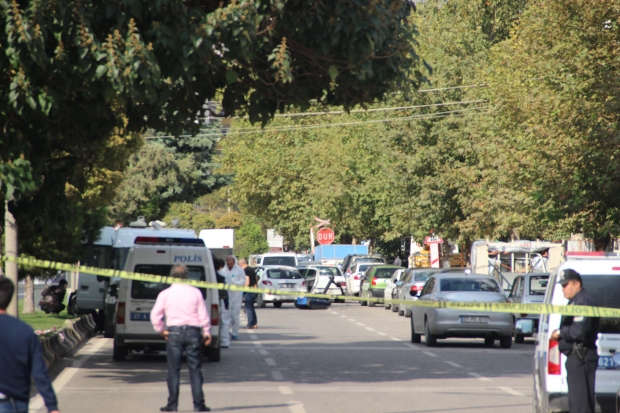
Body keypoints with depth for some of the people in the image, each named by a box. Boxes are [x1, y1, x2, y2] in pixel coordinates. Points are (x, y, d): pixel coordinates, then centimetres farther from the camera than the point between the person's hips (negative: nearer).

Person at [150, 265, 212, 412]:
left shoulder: (165, 294, 1)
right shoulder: (195, 292, 2)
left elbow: (155, 315, -2)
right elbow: (203, 315, 2)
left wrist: (161, 330, 11)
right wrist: (206, 332, 11)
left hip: (174, 332, 0)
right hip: (193, 332, 0)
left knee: (174, 371, 4)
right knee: (195, 370, 3)